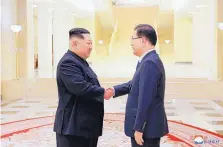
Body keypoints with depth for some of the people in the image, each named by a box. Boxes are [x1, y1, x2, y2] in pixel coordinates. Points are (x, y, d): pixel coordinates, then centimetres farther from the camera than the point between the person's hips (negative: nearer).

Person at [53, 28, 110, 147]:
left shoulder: (80, 62, 18)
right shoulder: (68, 63, -17)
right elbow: (80, 87, -28)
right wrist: (103, 92, -17)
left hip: (86, 124, 10)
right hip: (73, 126, -10)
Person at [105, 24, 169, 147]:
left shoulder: (150, 63, -22)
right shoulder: (149, 61, 10)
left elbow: (145, 100, -25)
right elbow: (135, 84, 21)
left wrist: (138, 128, -22)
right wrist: (114, 90, 7)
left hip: (146, 127, -10)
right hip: (147, 125, 10)